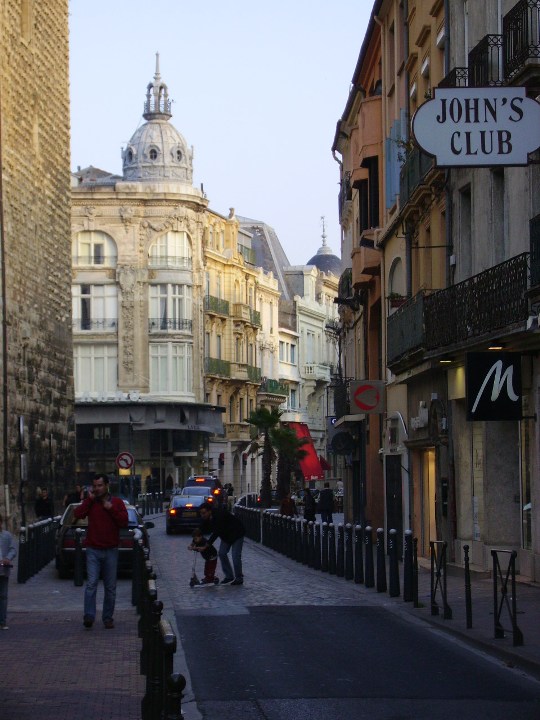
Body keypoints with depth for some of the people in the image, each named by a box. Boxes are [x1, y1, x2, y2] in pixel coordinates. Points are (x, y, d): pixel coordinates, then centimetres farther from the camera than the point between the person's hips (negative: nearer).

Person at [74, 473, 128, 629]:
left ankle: (108, 618, 13)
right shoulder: (90, 502, 7)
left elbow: (124, 522, -5)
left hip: (111, 550, 1)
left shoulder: (117, 502, 6)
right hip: (93, 550, -1)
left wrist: (111, 509, -11)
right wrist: (89, 499, -9)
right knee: (91, 584, -13)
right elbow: (77, 514, -10)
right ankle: (89, 616, -16)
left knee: (110, 587, 5)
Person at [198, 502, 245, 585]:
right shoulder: (206, 518, -9)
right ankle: (229, 576, 12)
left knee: (235, 556, -12)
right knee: (222, 553, 2)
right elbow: (201, 530, -5)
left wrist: (206, 546, -38)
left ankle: (239, 578, 1)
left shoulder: (219, 515, -36)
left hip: (236, 534, -9)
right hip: (226, 536, 9)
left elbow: (216, 532, -37)